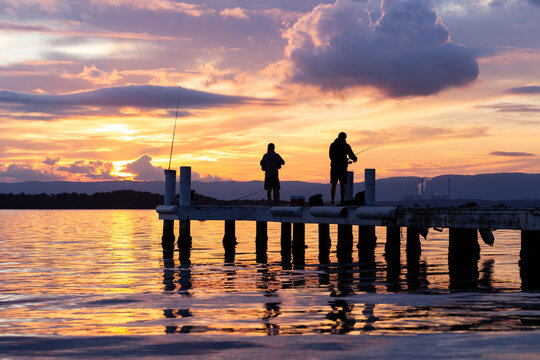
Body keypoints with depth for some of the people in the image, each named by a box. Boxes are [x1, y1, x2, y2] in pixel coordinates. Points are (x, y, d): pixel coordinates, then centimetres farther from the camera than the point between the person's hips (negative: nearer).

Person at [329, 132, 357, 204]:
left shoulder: (332, 145, 6)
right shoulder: (346, 146, -2)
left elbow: (331, 156, 13)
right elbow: (351, 155, -2)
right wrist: (355, 158, 21)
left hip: (334, 167, 2)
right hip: (343, 167, -2)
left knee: (333, 185, 5)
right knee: (342, 185, 3)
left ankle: (332, 201, -2)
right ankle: (342, 201, -1)